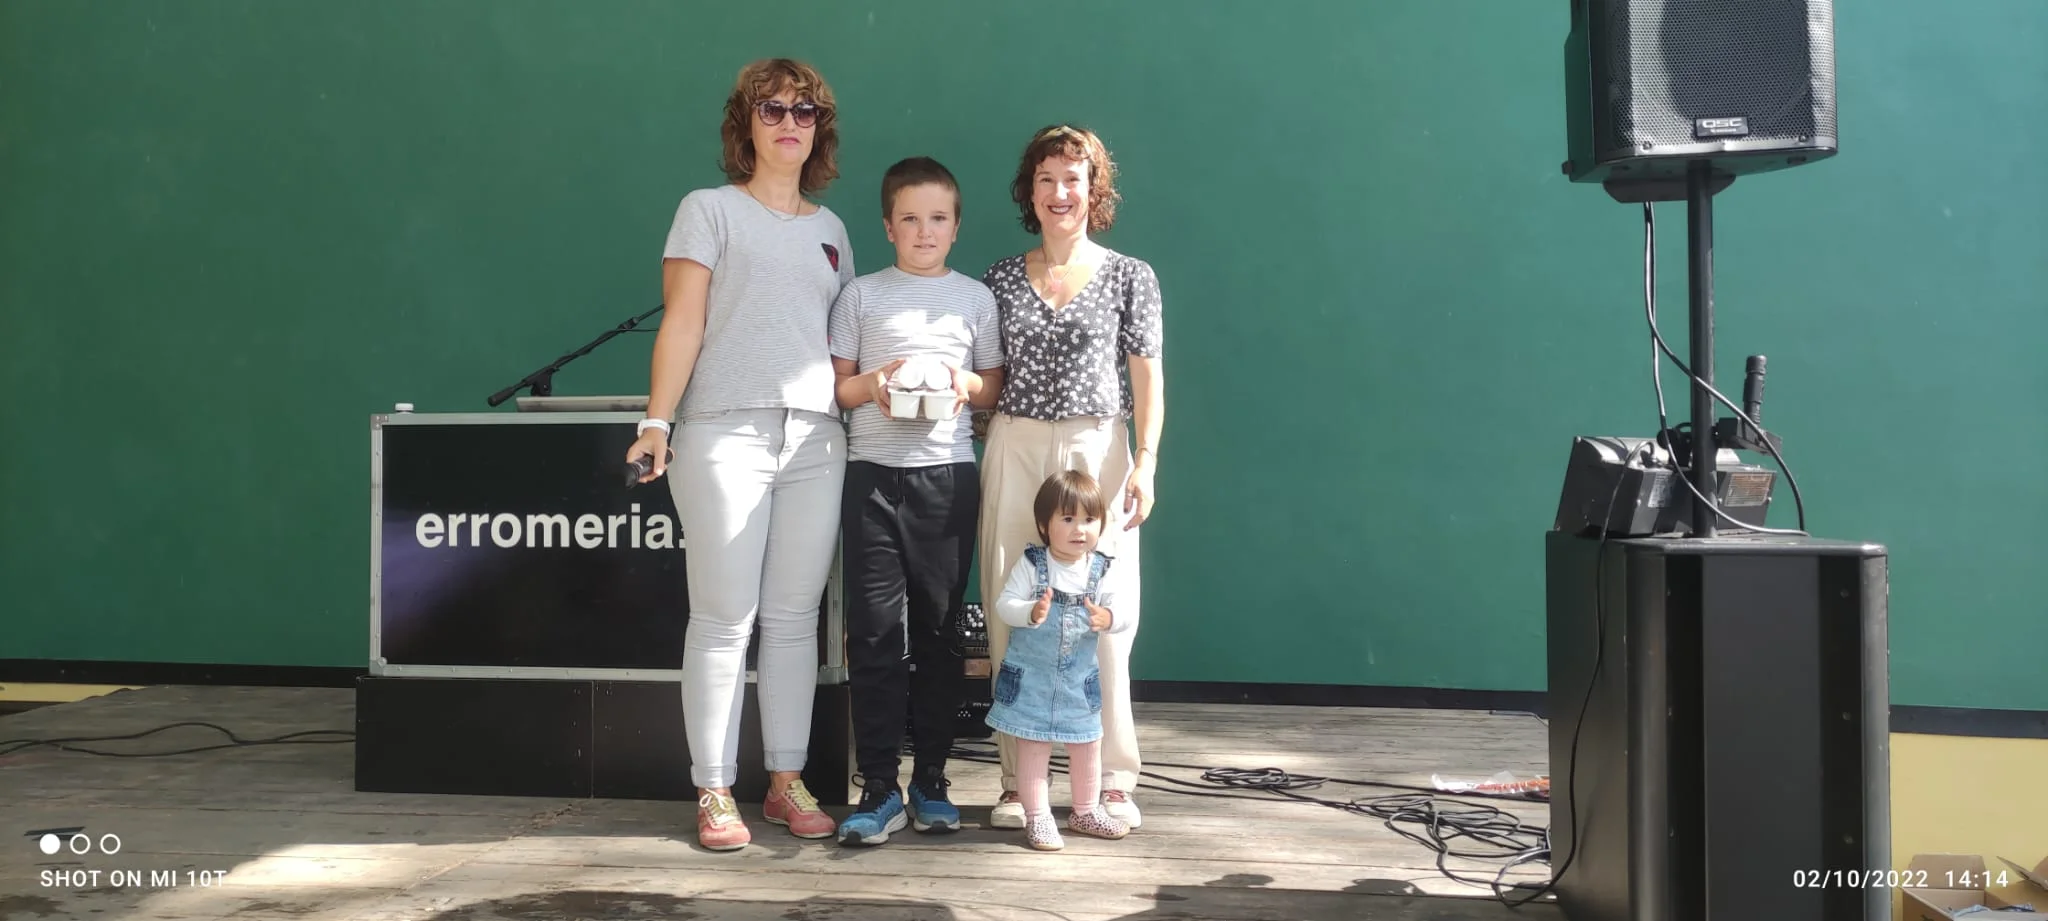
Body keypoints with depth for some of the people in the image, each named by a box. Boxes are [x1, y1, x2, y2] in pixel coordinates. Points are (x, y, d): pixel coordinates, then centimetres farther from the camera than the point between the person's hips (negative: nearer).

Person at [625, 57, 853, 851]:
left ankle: (786, 780, 15)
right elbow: (682, 322, -3)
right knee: (725, 617, -4)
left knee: (795, 615, 6)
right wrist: (656, 422, -11)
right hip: (726, 433, -4)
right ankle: (713, 792, 3)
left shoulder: (831, 229, 19)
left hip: (816, 438, 4)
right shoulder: (710, 210, 6)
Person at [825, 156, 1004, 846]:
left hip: (947, 475, 1)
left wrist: (966, 386, -7)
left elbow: (997, 388, 14)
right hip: (873, 475, 0)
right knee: (873, 630, -4)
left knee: (938, 628, 5)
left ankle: (931, 778, 15)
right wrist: (874, 384, -11)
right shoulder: (861, 295, 9)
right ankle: (879, 787, 2)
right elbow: (834, 384, 9)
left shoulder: (975, 297, 11)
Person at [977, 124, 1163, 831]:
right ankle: (1019, 779, 10)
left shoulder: (1130, 277, 6)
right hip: (1014, 452, 2)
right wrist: (978, 461, 5)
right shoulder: (1001, 279, 12)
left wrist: (1144, 464, -7)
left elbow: (1148, 379, 3)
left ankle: (1113, 780, 7)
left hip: (1098, 453, -2)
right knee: (1012, 614, 1)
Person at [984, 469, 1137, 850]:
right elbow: (1004, 604, -15)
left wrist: (1109, 618, -33)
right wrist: (1030, 613, -35)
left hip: (1079, 678, 3)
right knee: (1033, 746, 2)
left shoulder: (1104, 571, -6)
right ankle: (1037, 817, 14)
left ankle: (1086, 810, 34)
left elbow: (1127, 614, -11)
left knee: (1087, 745, 15)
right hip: (1030, 676, -3)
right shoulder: (1030, 563, -12)